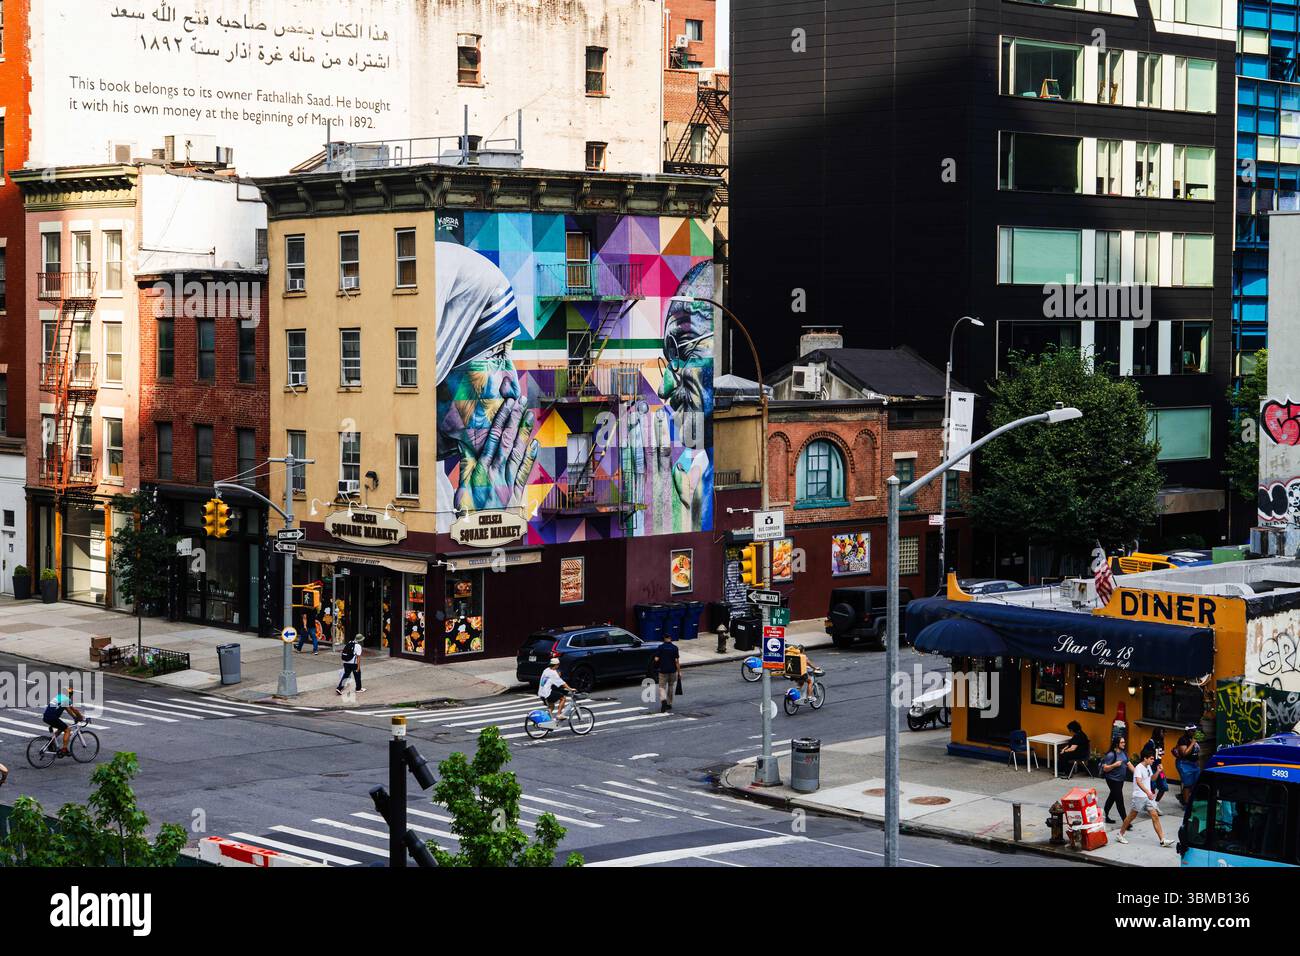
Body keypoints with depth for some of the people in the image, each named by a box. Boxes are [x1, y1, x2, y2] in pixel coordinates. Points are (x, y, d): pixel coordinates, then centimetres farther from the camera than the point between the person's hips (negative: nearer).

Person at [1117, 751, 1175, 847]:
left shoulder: (1148, 767, 10)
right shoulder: (1139, 768, -16)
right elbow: (1139, 782, -30)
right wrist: (1148, 792, -42)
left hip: (1149, 796, 7)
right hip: (1139, 796, -7)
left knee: (1155, 816, -1)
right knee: (1132, 816, 3)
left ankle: (1162, 840, -4)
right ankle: (1120, 835, 20)